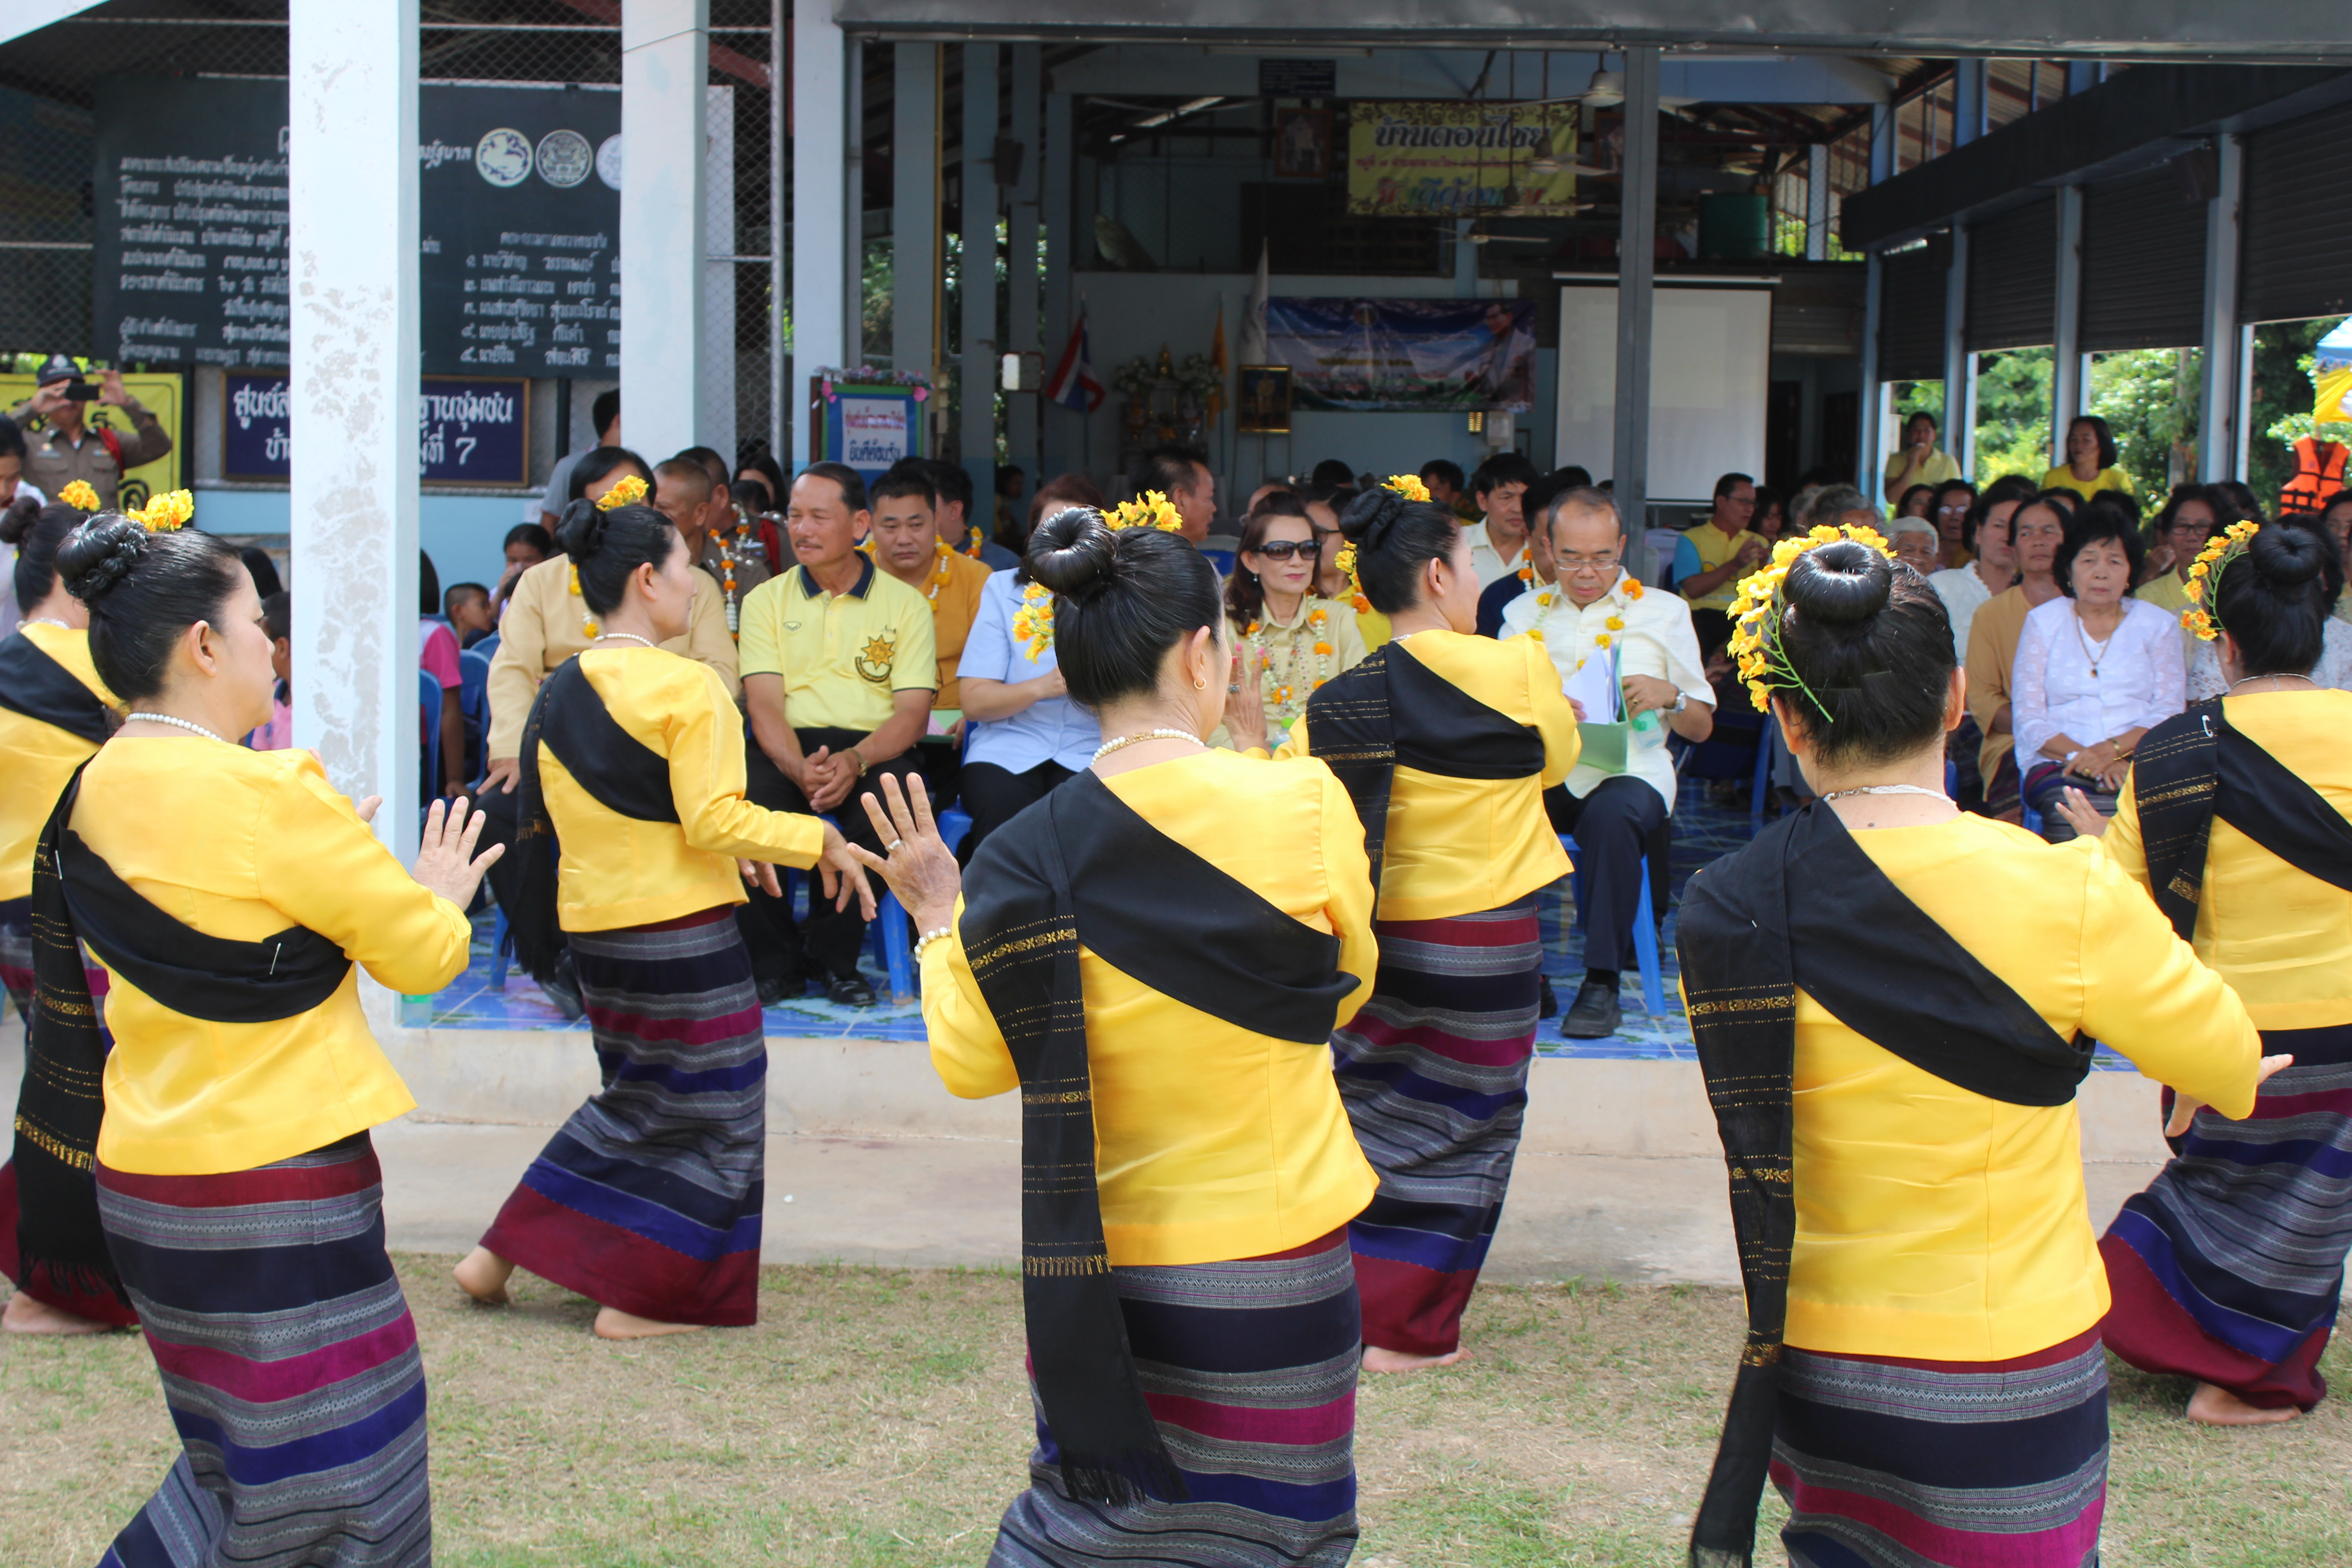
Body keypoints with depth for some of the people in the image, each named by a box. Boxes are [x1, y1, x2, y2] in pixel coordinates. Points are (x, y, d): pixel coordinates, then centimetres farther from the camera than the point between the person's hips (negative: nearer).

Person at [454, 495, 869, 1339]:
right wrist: (820, 839, -8)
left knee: (640, 1097, 22)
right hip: (681, 931, -8)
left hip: (593, 929, 8)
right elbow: (716, 821, -20)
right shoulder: (688, 686, -16)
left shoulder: (557, 694, 7)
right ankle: (638, 1300, 9)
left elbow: (552, 821, 14)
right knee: (711, 1110, 7)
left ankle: (500, 1254, 19)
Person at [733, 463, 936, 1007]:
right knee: (746, 800, -32)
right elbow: (764, 704, 0)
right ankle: (775, 962, -11)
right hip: (788, 746, 1)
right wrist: (799, 768, -22)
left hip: (873, 748, -1)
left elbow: (913, 711, -1)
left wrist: (855, 760, -22)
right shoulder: (766, 600, 12)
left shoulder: (904, 604, 8)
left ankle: (832, 957, -12)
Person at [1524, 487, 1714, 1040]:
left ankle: (1602, 984, -29)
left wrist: (1669, 697, -9)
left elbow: (1702, 727, 13)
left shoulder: (1663, 612, 14)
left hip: (1629, 771, -2)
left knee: (1612, 815, -39)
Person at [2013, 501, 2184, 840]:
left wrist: (2113, 749, -14)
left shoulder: (2158, 625, 15)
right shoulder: (2043, 622, 13)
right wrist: (2083, 756, -14)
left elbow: (2170, 713, 4)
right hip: (2059, 764, -1)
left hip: (2140, 760, 1)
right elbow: (2029, 720, 4)